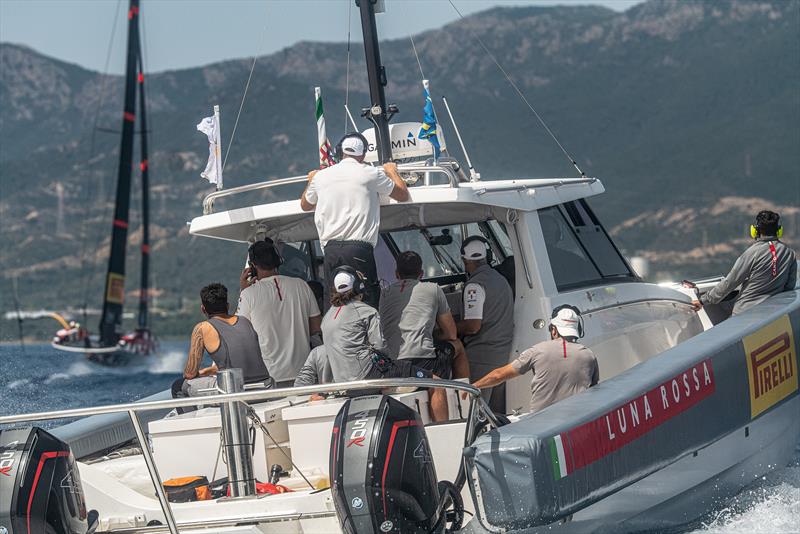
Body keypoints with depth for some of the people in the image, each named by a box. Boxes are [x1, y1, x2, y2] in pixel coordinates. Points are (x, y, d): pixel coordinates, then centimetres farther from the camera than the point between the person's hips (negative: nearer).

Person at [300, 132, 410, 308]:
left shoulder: (321, 176, 12)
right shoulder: (371, 174, 2)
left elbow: (305, 205, 32)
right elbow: (403, 195, 16)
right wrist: (392, 171, 34)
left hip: (330, 248, 3)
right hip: (359, 248, -3)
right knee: (368, 303, -6)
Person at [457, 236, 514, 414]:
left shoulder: (475, 285, -14)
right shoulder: (500, 279, 14)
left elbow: (473, 326, -20)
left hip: (482, 354, -9)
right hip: (503, 351, 9)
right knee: (497, 408, 13)